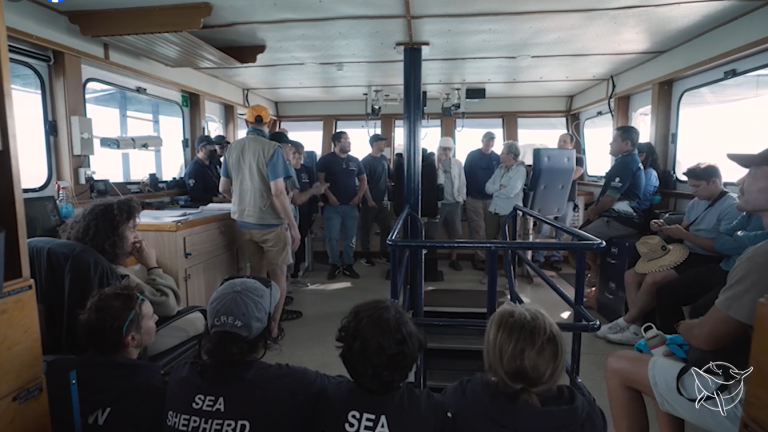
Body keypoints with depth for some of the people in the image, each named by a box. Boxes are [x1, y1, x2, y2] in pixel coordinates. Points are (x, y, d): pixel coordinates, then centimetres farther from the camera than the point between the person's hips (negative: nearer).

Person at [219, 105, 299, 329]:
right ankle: (271, 330, 13)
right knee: (278, 276, 8)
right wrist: (293, 225, -14)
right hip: (271, 222, -6)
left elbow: (224, 188, 11)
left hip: (244, 222, 6)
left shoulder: (232, 148, 4)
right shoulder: (272, 149, -15)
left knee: (257, 272, 20)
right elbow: (278, 192, -21)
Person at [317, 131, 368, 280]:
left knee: (350, 238, 7)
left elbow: (363, 180, 16)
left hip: (351, 206, 4)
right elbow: (320, 179, -6)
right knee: (332, 237, -3)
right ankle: (334, 265, 12)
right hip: (333, 205, -3)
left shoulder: (355, 161, 10)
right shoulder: (326, 159, -1)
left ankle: (348, 265, 18)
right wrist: (329, 196, -16)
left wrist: (358, 196, 2)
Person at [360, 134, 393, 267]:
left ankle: (383, 254, 22)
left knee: (386, 227, 9)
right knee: (366, 229, 4)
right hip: (369, 202, -7)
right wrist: (369, 200, -17)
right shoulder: (366, 161, -10)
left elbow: (391, 176, 16)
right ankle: (366, 256, 15)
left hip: (383, 201, 7)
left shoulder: (384, 159, 9)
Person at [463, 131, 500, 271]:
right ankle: (479, 257, 9)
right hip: (474, 198, -3)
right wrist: (465, 194, -6)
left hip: (491, 198, 3)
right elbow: (466, 174, -1)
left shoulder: (497, 158, 8)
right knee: (478, 229, 1)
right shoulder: (472, 155, 0)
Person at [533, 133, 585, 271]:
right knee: (543, 229, -6)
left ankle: (556, 259, 15)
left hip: (567, 199, 0)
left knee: (561, 231, 5)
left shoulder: (578, 158, 5)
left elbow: (573, 175, -12)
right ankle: (538, 258, -1)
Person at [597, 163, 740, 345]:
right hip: (686, 254, 9)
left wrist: (685, 235, -21)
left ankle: (626, 322, -8)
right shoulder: (696, 203, 15)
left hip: (706, 262, -9)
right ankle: (636, 329, -11)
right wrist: (664, 229, -6)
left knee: (653, 279, -28)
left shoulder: (732, 206, -12)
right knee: (631, 275, -4)